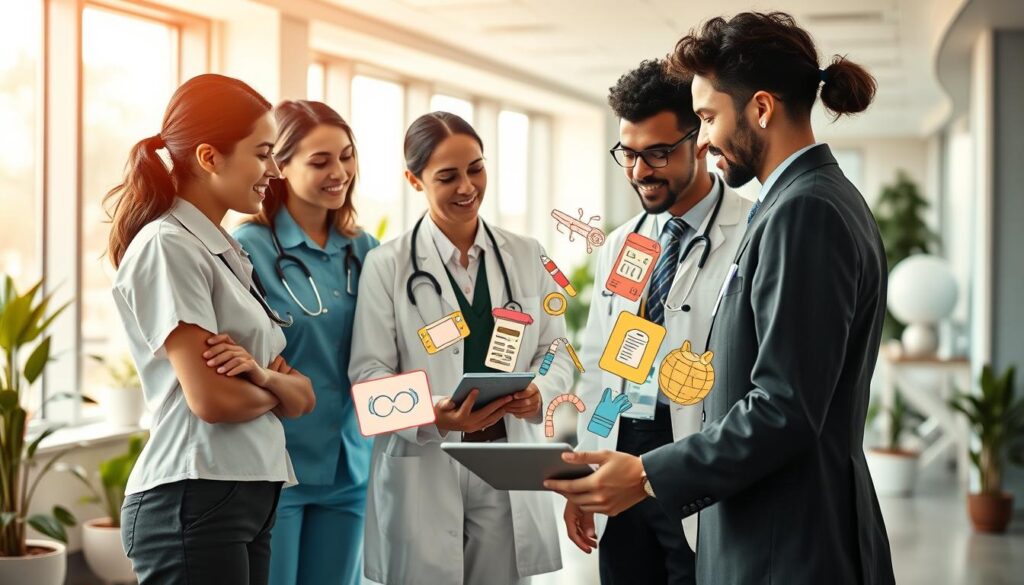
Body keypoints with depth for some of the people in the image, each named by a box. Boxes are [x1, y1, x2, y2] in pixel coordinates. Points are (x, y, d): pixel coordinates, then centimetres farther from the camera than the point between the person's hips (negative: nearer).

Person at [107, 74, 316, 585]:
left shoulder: (229, 253, 16)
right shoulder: (167, 246, -10)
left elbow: (302, 399, 12)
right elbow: (211, 398, -18)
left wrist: (262, 374, -10)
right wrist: (273, 388, 2)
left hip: (251, 498, 8)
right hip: (194, 503, -8)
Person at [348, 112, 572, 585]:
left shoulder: (526, 256, 9)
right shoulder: (387, 265, 0)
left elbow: (556, 354, 9)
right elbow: (369, 374, -5)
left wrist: (539, 393, -14)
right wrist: (436, 415, -23)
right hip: (423, 473, -2)